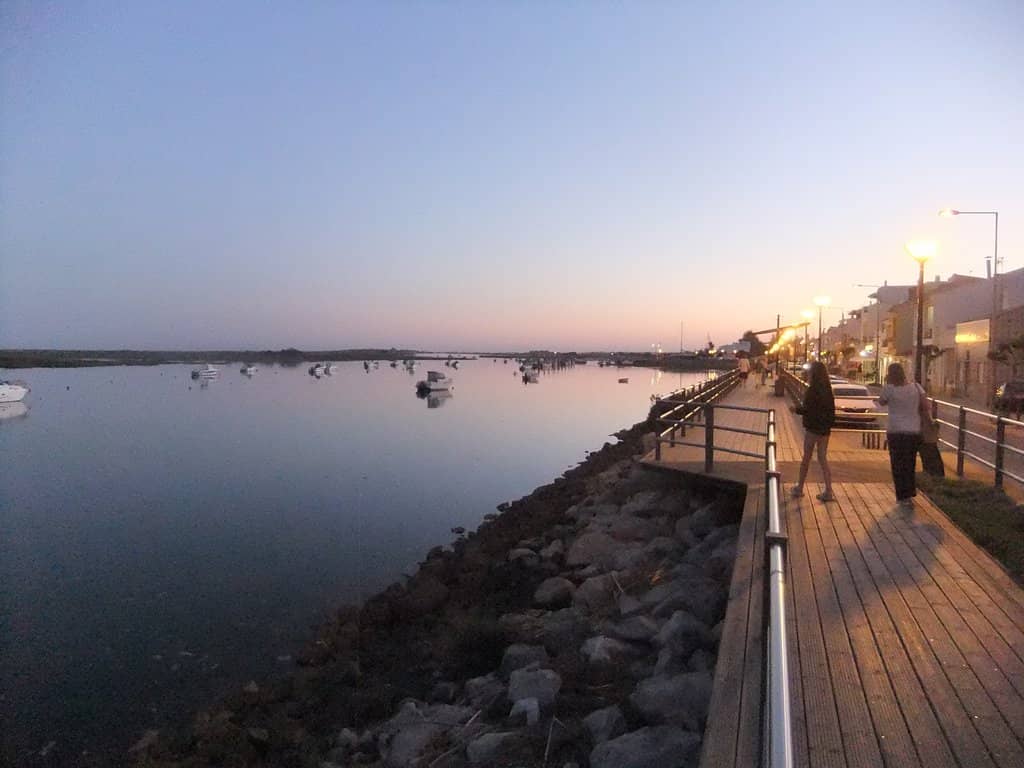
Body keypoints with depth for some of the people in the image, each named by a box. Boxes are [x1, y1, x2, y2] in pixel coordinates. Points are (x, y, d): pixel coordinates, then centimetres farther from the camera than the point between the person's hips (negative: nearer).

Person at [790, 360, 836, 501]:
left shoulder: (813, 389, -17)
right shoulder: (827, 389, 5)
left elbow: (808, 409, -18)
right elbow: (831, 409, 12)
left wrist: (797, 409, -1)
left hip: (813, 428, -6)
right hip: (825, 428, 7)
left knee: (806, 458, 6)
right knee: (823, 459, 10)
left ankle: (799, 488, 18)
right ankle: (828, 492, 8)